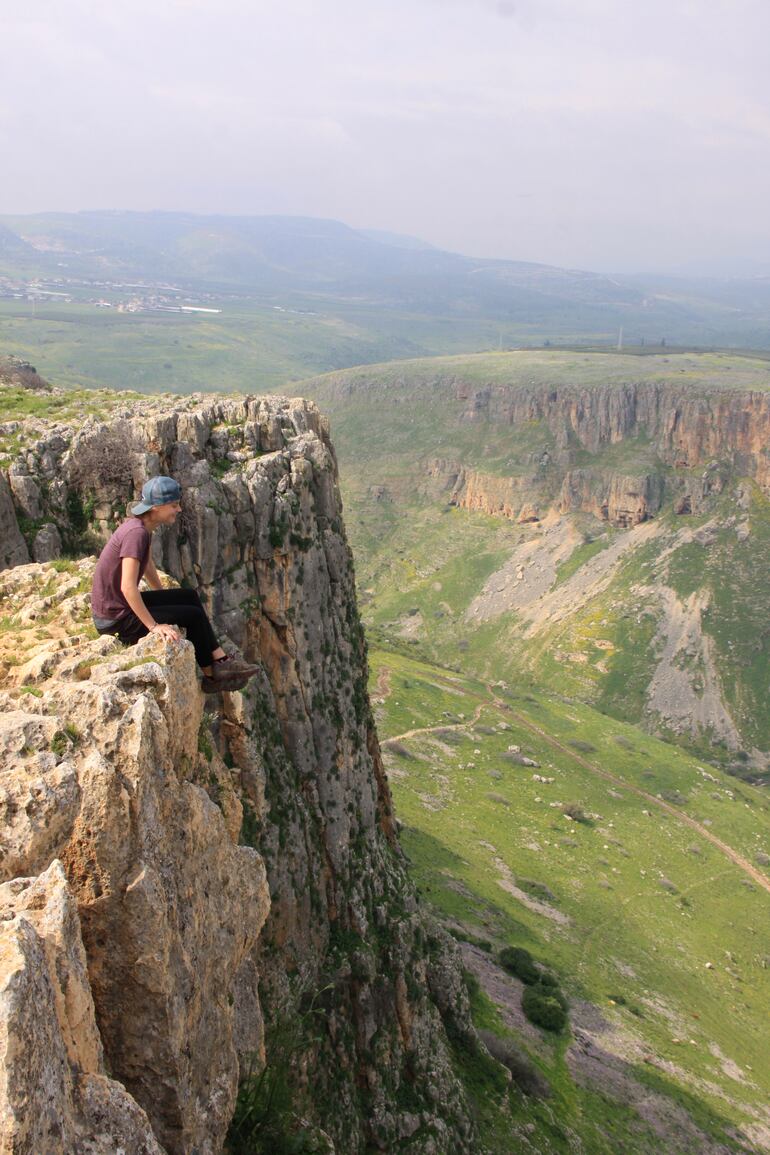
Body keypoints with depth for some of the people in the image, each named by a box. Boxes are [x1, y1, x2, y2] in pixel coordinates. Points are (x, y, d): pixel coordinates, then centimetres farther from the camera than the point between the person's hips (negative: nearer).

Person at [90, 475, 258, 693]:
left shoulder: (140, 526, 4)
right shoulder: (137, 533, -25)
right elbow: (127, 587, -32)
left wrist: (163, 597, 29)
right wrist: (154, 625, -28)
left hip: (121, 604, 10)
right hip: (116, 620, -10)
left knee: (189, 596, 13)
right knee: (194, 615, -4)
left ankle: (220, 660, 10)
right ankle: (211, 675, 15)